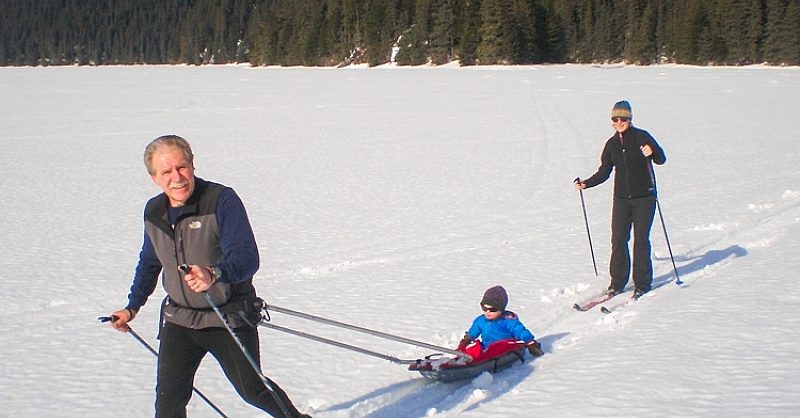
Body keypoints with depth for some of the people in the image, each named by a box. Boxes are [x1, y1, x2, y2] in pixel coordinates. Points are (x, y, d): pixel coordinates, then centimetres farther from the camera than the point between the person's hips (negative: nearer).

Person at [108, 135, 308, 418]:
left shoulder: (222, 200, -19)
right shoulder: (153, 212, 1)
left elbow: (247, 258, -29)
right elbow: (149, 262, 21)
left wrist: (214, 274, -48)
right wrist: (133, 306, 23)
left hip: (230, 318, -4)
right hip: (178, 319, 5)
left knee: (251, 390, 10)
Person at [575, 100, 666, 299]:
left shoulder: (642, 137, -4)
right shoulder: (612, 144, 8)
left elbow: (661, 159, -7)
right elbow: (604, 173, 12)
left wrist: (652, 153, -28)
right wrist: (586, 184, 0)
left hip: (644, 196, -4)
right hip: (621, 198, 4)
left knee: (641, 240, -2)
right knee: (618, 239, -1)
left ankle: (642, 283, 9)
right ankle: (617, 282, 9)